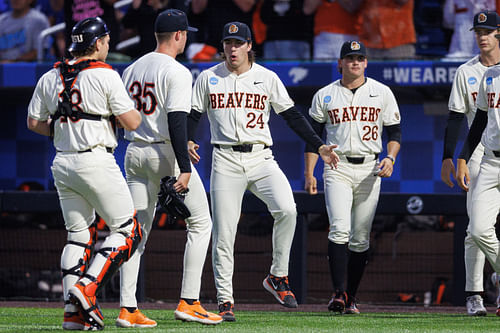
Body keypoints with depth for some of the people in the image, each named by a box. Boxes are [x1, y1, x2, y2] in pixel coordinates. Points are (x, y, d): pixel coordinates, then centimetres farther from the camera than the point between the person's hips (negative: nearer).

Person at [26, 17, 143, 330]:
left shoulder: (50, 78, 8)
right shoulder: (105, 75, -10)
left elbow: (33, 122, 13)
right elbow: (132, 122, -10)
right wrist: (137, 109, 12)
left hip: (63, 164, 7)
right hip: (96, 160, -7)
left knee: (79, 234, 13)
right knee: (127, 231, 4)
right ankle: (87, 287, -11)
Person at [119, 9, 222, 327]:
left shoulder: (132, 69, 11)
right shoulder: (177, 72, -12)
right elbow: (176, 122, -20)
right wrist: (184, 168, -22)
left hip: (134, 154, 7)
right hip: (166, 154, -7)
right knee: (200, 223, 6)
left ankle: (127, 309, 0)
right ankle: (189, 302, -1)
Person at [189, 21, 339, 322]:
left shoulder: (267, 78, 7)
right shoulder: (209, 79, 7)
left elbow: (292, 115, 10)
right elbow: (192, 115, 10)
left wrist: (319, 146, 2)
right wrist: (187, 142, -10)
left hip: (261, 158, 0)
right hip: (226, 160, 0)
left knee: (287, 209, -24)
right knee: (224, 234, -4)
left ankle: (278, 277, -8)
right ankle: (225, 301, 5)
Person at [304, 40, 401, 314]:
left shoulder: (382, 93, 8)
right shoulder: (325, 95, 7)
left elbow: (395, 132, 10)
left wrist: (390, 158, -8)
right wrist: (309, 174, 0)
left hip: (369, 169, 1)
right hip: (337, 168, -1)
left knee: (360, 239, 2)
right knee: (340, 230, -18)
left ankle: (351, 298, 9)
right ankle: (338, 293, -19)